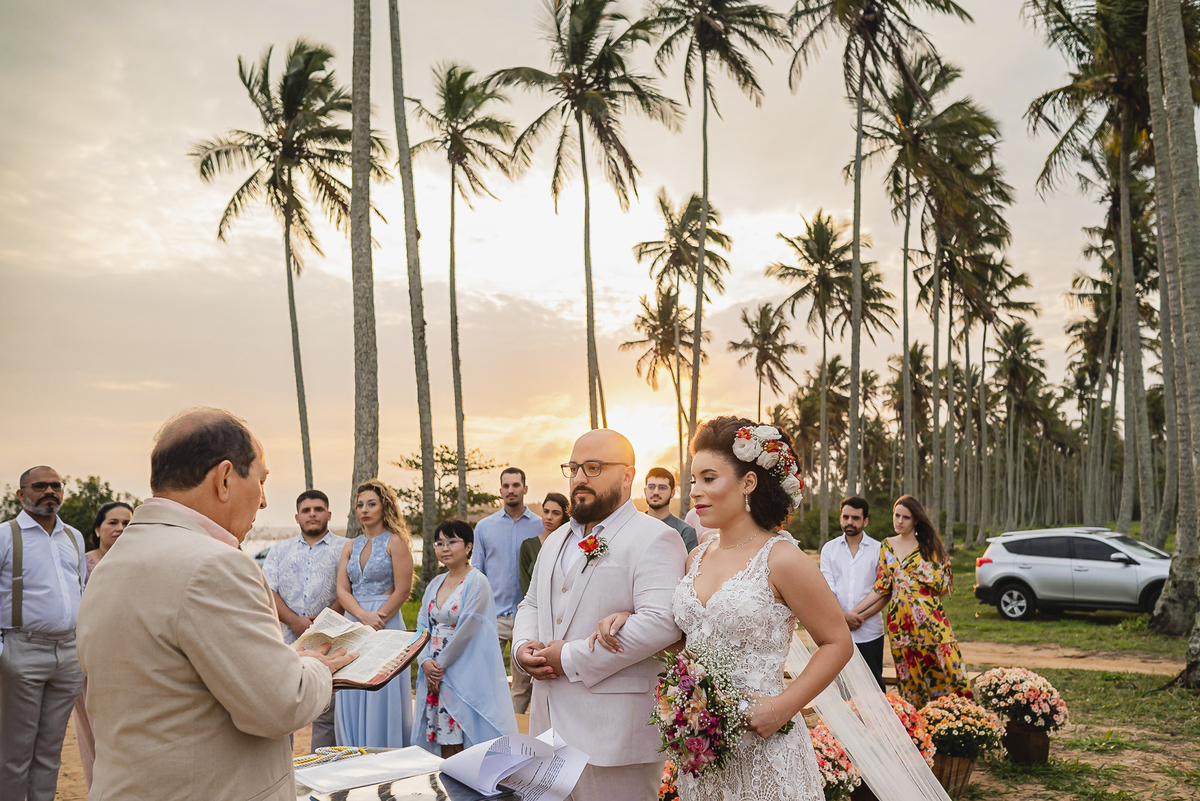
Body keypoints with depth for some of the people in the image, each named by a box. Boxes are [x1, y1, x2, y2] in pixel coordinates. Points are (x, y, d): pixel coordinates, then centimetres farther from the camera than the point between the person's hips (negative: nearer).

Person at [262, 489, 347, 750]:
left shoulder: (344, 549, 7)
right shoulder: (280, 550, 16)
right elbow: (267, 591, 5)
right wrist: (295, 621, -9)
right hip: (286, 641, 3)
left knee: (326, 713, -1)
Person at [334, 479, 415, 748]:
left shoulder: (395, 541, -3)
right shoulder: (351, 547, 13)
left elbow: (402, 590, -8)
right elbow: (342, 590, 4)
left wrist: (377, 619, -14)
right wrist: (363, 616, -13)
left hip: (386, 622, -5)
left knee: (382, 697, -1)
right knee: (351, 699, 7)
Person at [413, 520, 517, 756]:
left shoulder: (476, 582, -10)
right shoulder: (435, 583, 12)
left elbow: (465, 630, -14)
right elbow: (422, 625, 11)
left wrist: (441, 664, -9)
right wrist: (425, 661, -5)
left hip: (464, 673, -6)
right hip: (434, 674, 6)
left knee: (462, 739, -5)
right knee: (442, 734, 7)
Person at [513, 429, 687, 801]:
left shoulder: (655, 539, -11)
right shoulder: (557, 539, 17)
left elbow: (661, 623, -24)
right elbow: (531, 604, 25)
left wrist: (571, 658, -20)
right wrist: (523, 646, 1)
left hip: (613, 730, -8)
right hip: (549, 723, 8)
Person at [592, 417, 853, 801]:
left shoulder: (781, 559, -13)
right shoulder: (697, 557, 6)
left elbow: (837, 643, -8)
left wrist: (783, 707, -17)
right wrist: (629, 622, 1)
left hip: (761, 744, -6)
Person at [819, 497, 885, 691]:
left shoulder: (878, 549, 5)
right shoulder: (829, 549, 8)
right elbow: (827, 588, 1)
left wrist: (860, 616, -7)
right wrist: (842, 614, -13)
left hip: (869, 630, -1)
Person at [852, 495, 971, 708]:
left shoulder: (928, 545, 3)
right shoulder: (887, 546, 11)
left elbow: (943, 583, -3)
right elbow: (881, 587, 9)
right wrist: (854, 612, 2)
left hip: (928, 616, -3)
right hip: (899, 618, 3)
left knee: (943, 667, -8)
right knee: (910, 675, 5)